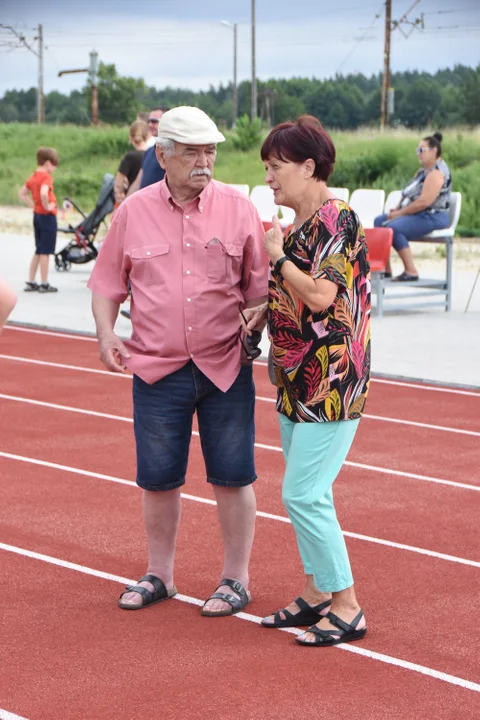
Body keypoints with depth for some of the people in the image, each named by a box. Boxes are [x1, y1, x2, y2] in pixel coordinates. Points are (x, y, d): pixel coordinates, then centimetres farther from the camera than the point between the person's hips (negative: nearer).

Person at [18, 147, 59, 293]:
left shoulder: (33, 177, 10)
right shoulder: (46, 177, -16)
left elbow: (21, 193, 17)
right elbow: (43, 193, -34)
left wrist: (33, 205, 11)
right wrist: (47, 206, -19)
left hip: (37, 215, 8)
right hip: (47, 216, -8)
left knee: (39, 251, 16)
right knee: (45, 251, -2)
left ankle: (31, 282, 18)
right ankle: (44, 284, 2)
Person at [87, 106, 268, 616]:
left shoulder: (238, 209, 1)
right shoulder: (133, 212, 3)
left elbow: (261, 284, 5)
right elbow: (108, 283, 10)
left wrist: (257, 315, -15)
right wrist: (106, 334, -4)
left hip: (226, 367, -1)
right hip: (156, 368, 1)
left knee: (232, 477, 3)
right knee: (157, 478, 8)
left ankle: (236, 579, 19)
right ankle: (159, 575, 27)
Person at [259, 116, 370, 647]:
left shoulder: (335, 219, -16)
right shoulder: (300, 224, 13)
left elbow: (321, 296, -26)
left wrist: (278, 257, -13)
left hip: (331, 382, -10)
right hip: (298, 379, 10)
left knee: (303, 495, -10)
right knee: (307, 494, 15)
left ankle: (348, 609, -2)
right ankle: (317, 594, 25)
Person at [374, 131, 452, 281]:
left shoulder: (436, 173, -16)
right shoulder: (423, 170, 17)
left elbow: (424, 202, -25)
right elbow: (409, 194, 20)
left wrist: (400, 213, -18)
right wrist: (397, 209, 1)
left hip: (432, 217, -11)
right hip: (417, 214, 11)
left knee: (394, 228, -31)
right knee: (379, 221, 8)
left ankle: (411, 271, -27)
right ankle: (385, 268, 2)